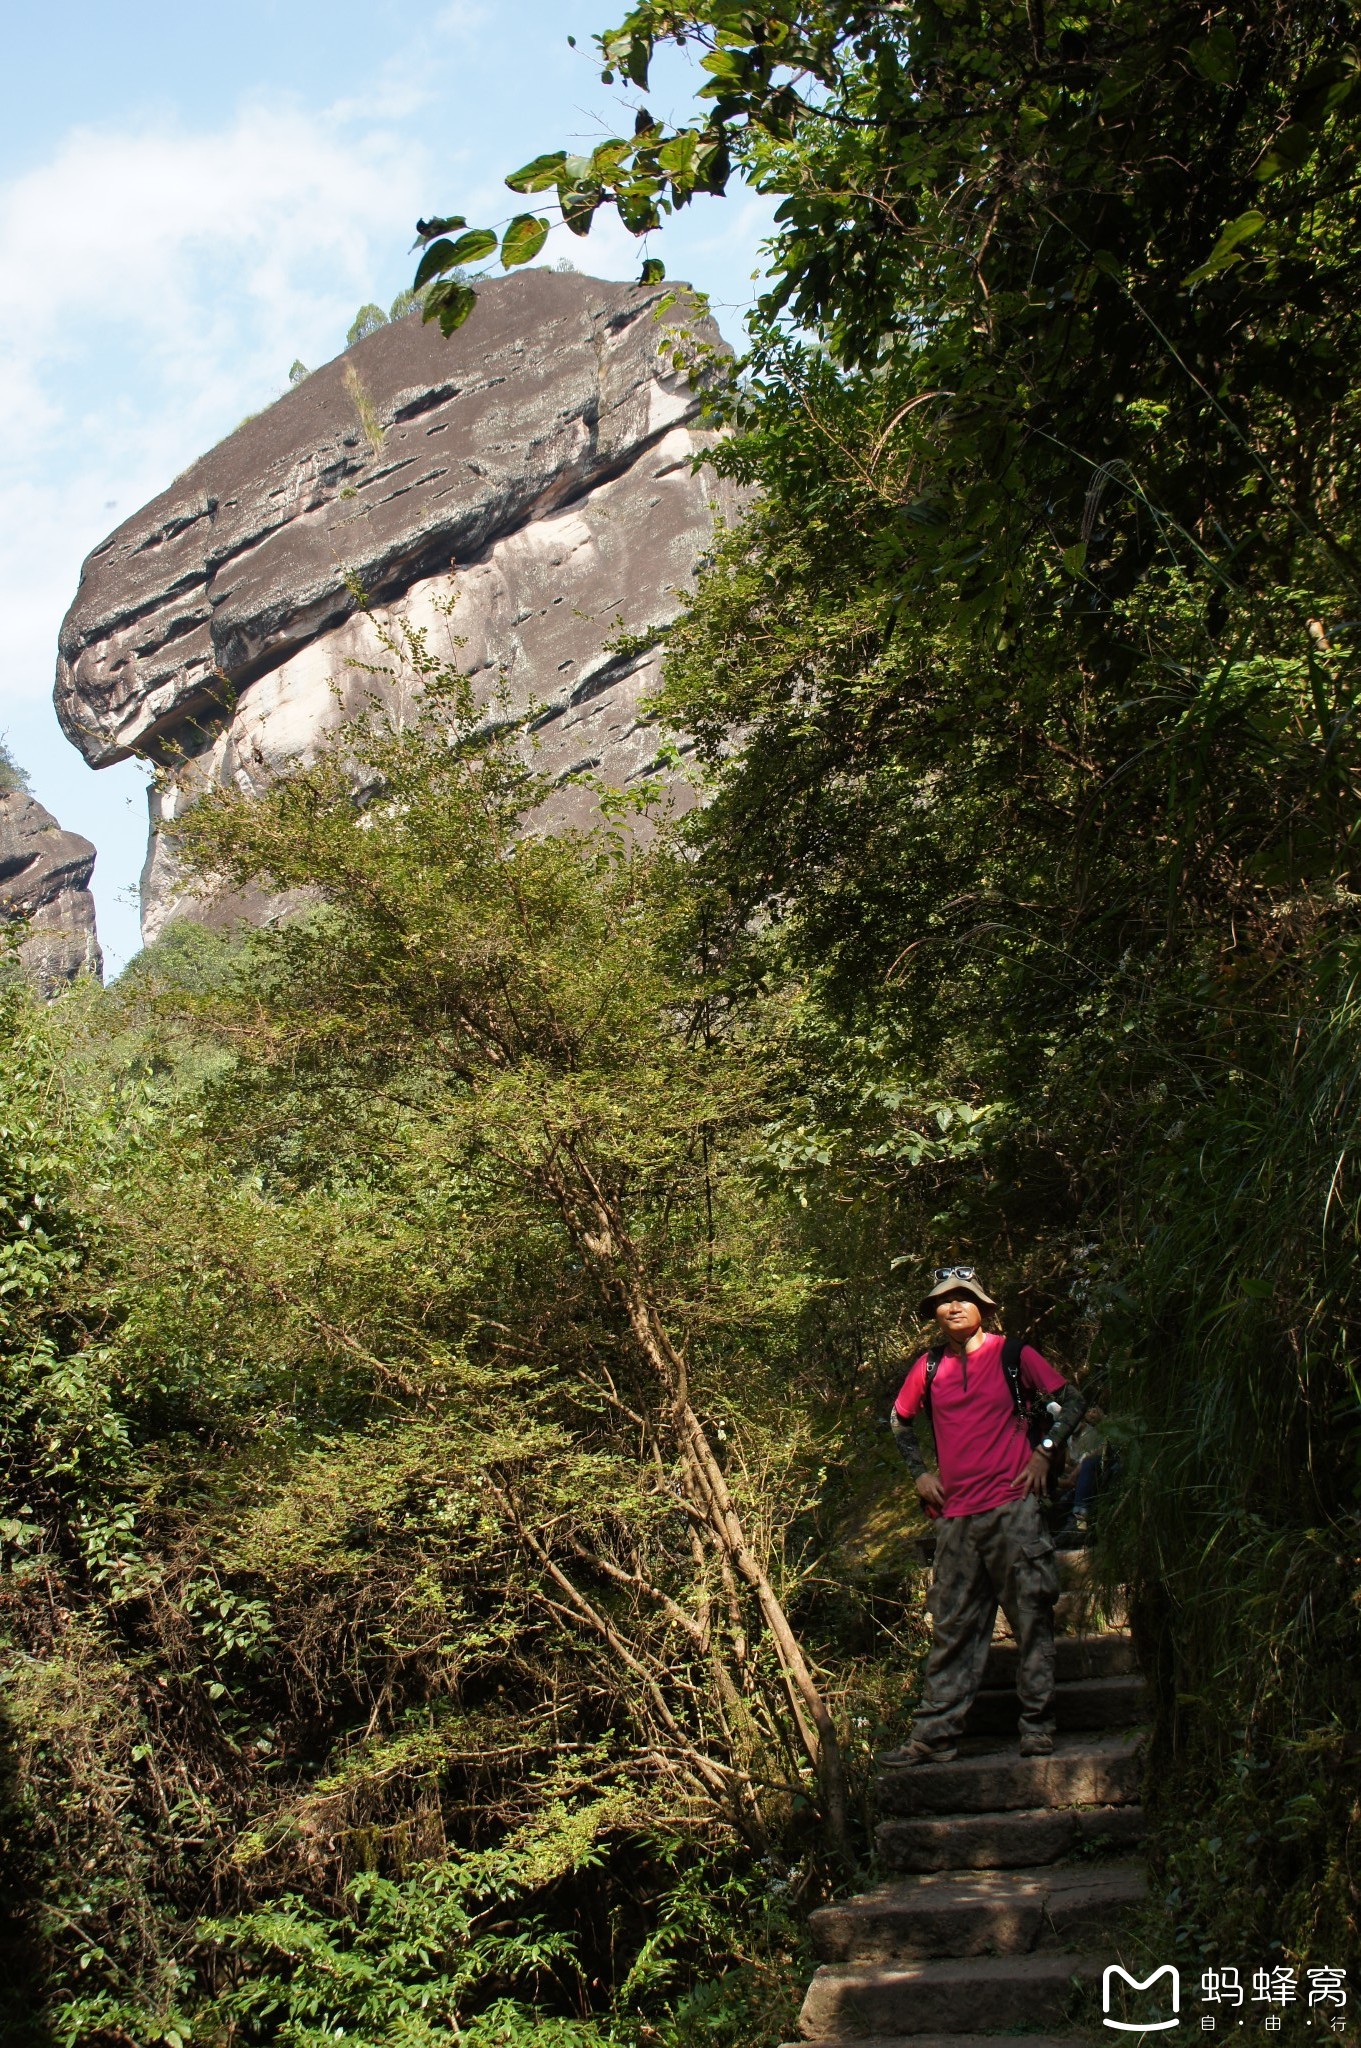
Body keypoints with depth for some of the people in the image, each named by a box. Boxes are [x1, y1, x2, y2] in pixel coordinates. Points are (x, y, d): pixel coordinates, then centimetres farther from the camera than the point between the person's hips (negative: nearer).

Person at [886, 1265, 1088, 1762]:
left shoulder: (1013, 1356, 0)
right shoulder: (929, 1367, 9)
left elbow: (1071, 1401, 6)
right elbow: (900, 1421, 25)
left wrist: (1043, 1452, -3)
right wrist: (919, 1473, 14)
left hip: (1013, 1508, -3)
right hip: (956, 1516, 3)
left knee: (1031, 1619, 0)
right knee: (952, 1628, 6)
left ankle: (1037, 1728, 9)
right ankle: (933, 1735, 10)